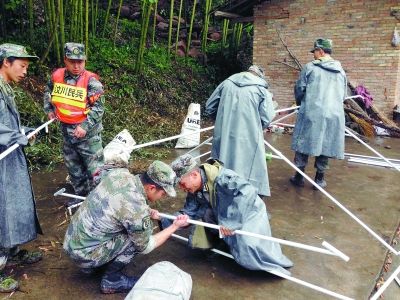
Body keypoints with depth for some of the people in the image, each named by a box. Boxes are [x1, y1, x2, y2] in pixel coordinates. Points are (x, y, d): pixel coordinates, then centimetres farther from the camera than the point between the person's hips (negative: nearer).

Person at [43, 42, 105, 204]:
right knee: (73, 166, 20)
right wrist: (49, 109, 11)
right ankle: (81, 193, 38)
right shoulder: (57, 75, -2)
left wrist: (85, 126, -25)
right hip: (66, 130, 6)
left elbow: (99, 107, -19)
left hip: (87, 132, -6)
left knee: (94, 167, 0)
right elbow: (48, 91, 20)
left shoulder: (90, 80, -17)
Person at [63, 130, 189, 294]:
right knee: (137, 237, -9)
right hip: (83, 253, -7)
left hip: (71, 239, 7)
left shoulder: (118, 173, -9)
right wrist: (175, 226, -2)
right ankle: (111, 281, 7)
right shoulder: (137, 210, -27)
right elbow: (145, 246, -9)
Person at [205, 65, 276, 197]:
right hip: (248, 139, -3)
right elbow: (267, 118, -7)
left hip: (223, 137, 4)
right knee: (247, 171, 4)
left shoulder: (227, 83, 9)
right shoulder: (261, 88, 0)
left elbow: (209, 107, 13)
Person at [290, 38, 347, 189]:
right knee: (325, 145, 10)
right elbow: (343, 95, 18)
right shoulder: (341, 71, 11)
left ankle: (299, 177, 14)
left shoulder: (310, 67, -3)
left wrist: (300, 102, 21)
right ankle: (319, 179, 17)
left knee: (304, 142, 7)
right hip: (333, 114, 4)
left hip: (311, 113, -3)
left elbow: (299, 88, 2)